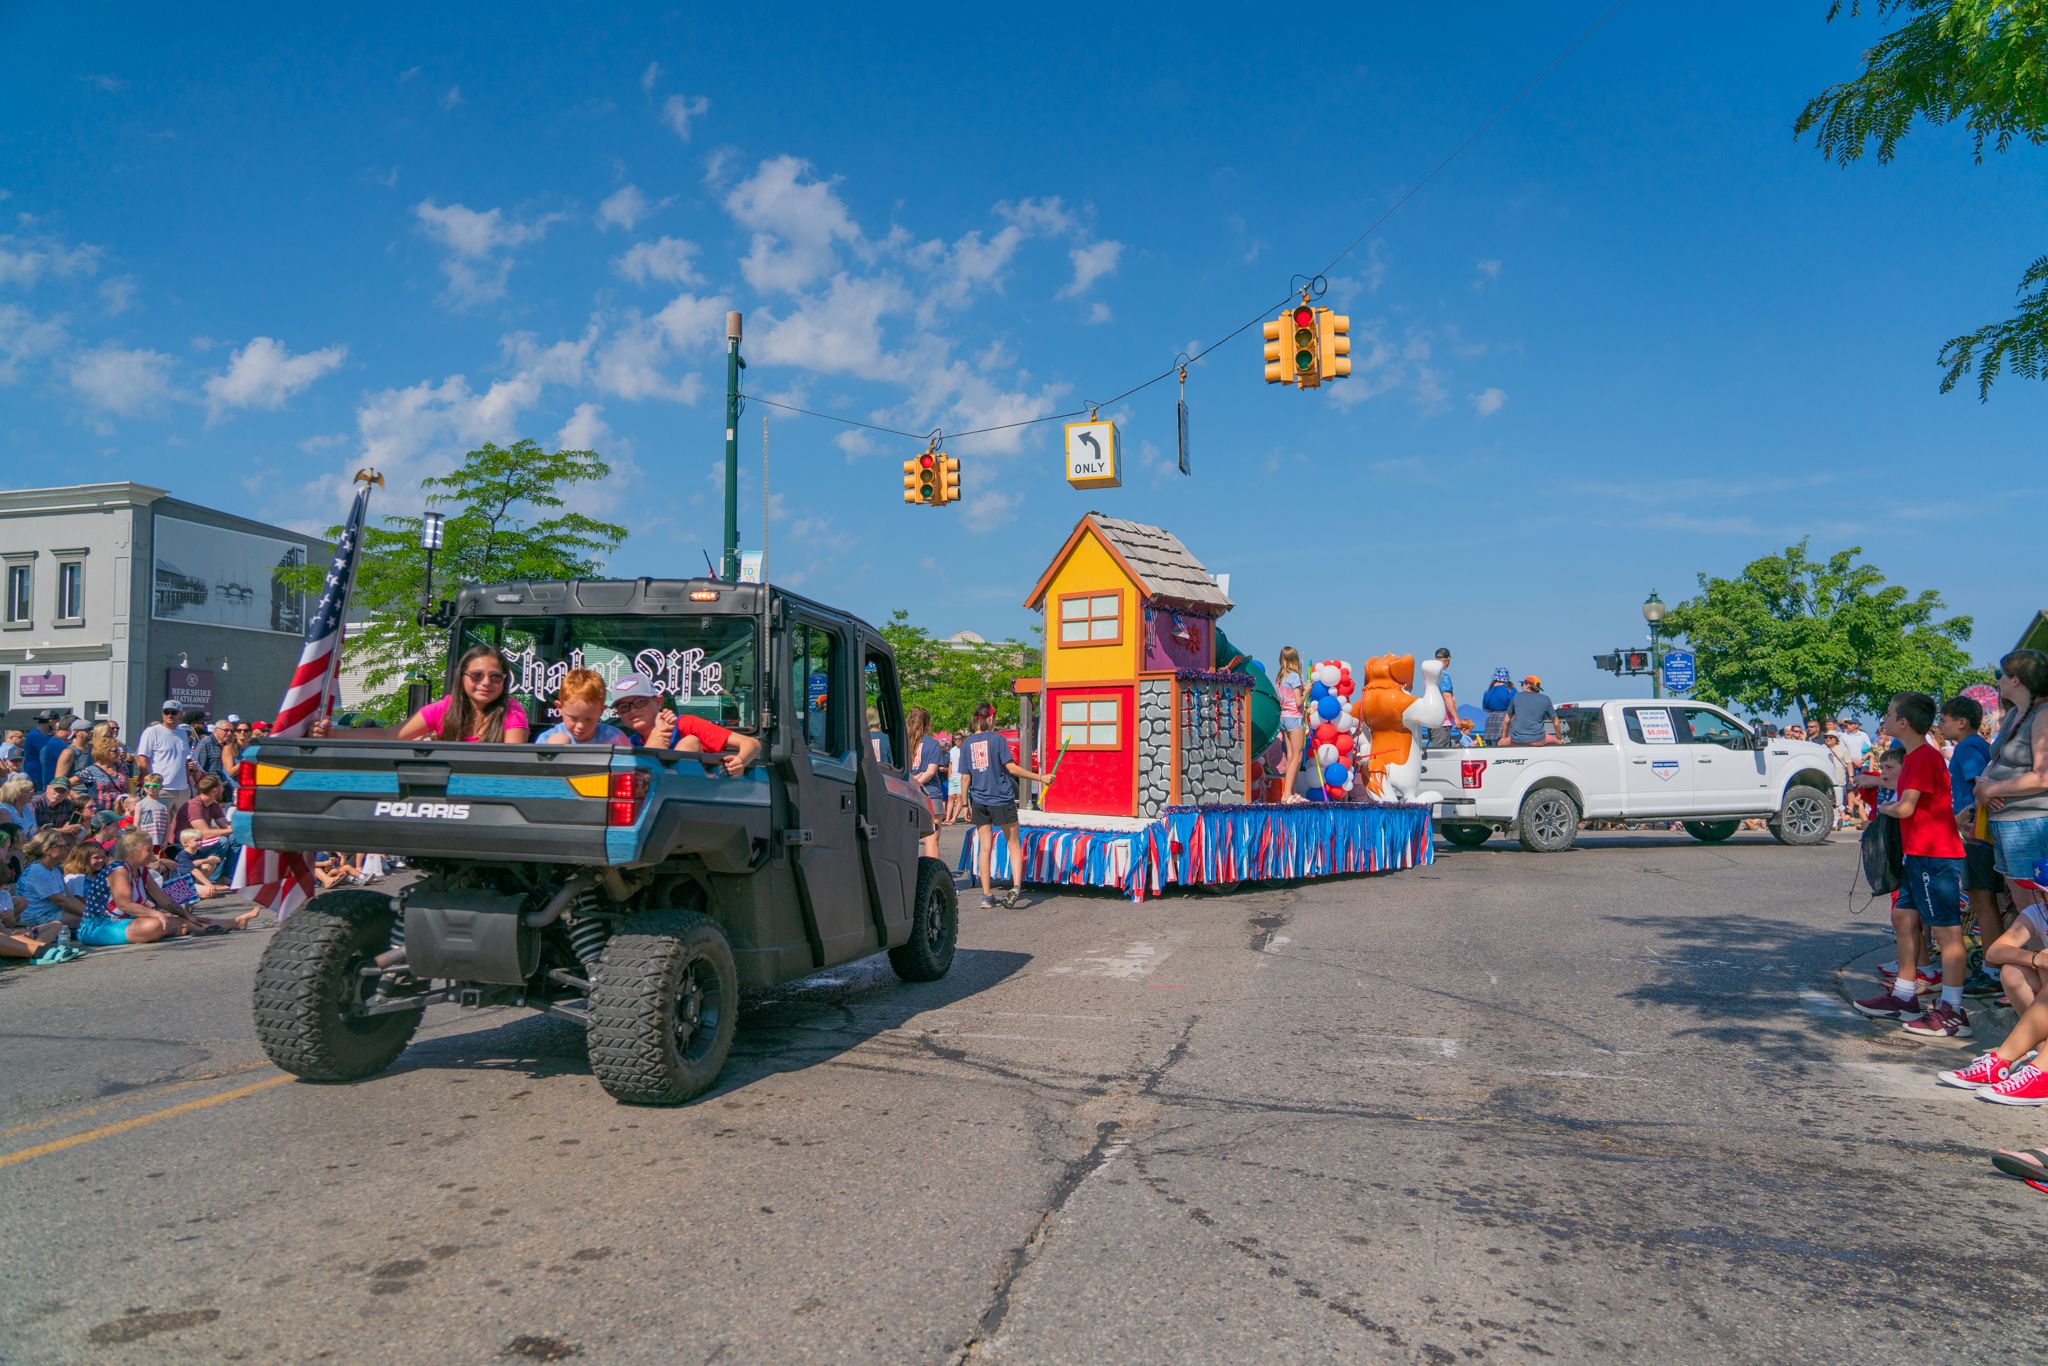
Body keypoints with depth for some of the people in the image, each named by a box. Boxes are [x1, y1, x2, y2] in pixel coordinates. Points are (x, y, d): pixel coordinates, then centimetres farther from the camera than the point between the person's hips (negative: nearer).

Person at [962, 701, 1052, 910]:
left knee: (985, 848, 7)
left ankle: (987, 895, 8)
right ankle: (1016, 887, -6)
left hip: (979, 802, 3)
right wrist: (1040, 777, -7)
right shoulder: (997, 738, -7)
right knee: (1014, 844, 9)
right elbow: (1012, 768, -12)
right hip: (1002, 800, -3)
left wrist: (966, 803, 12)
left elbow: (966, 777, 4)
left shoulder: (966, 744, 4)